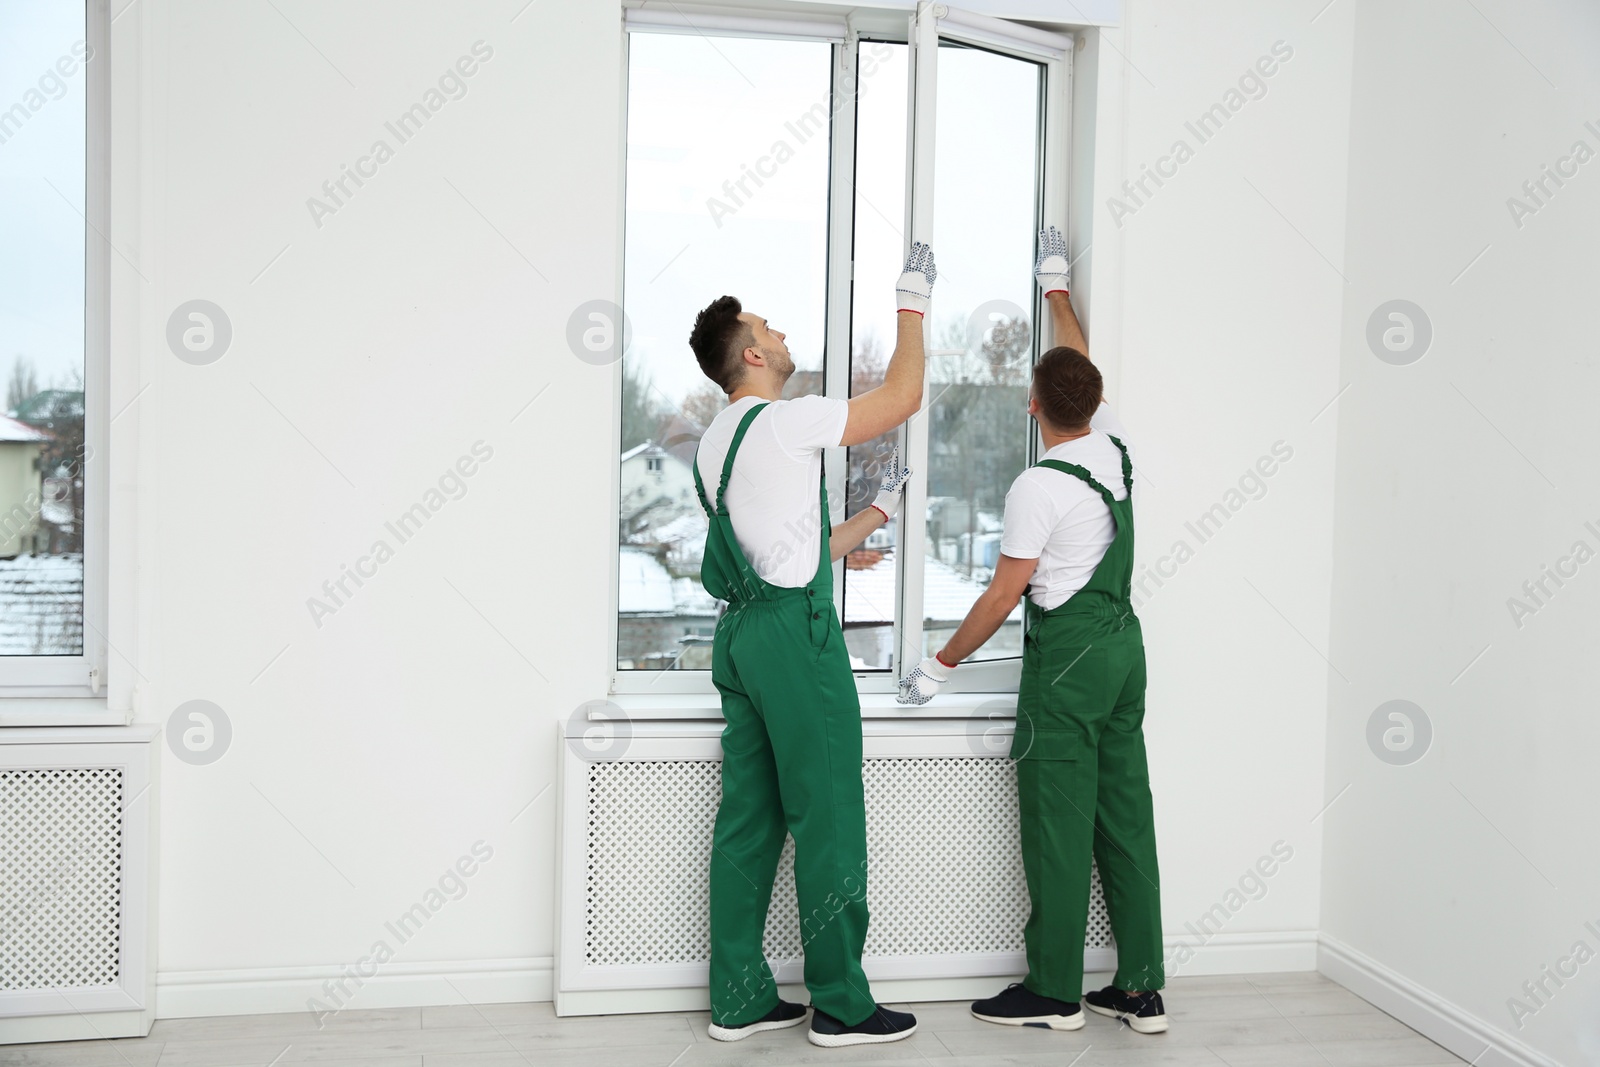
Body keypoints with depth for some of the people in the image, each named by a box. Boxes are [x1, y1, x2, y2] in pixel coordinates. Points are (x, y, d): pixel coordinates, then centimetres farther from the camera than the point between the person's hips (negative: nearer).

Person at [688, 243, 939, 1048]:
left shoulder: (715, 443, 18)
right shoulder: (784, 421, -10)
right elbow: (902, 396, -6)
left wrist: (880, 511, 27)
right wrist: (912, 303, 7)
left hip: (741, 632, 9)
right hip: (796, 630, -9)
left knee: (749, 817, 10)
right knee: (828, 821, -2)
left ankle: (739, 1000, 16)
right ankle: (841, 1005, 7)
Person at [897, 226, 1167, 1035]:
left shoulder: (1038, 488, -15)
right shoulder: (1113, 447, 5)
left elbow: (1003, 595, -13)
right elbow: (1082, 366, 23)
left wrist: (941, 665, -3)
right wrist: (1056, 284, 36)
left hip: (1067, 651, -8)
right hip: (1124, 642, 8)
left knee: (1059, 820, -1)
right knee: (1125, 814, 9)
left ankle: (1055, 991, 6)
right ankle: (1140, 989, 14)